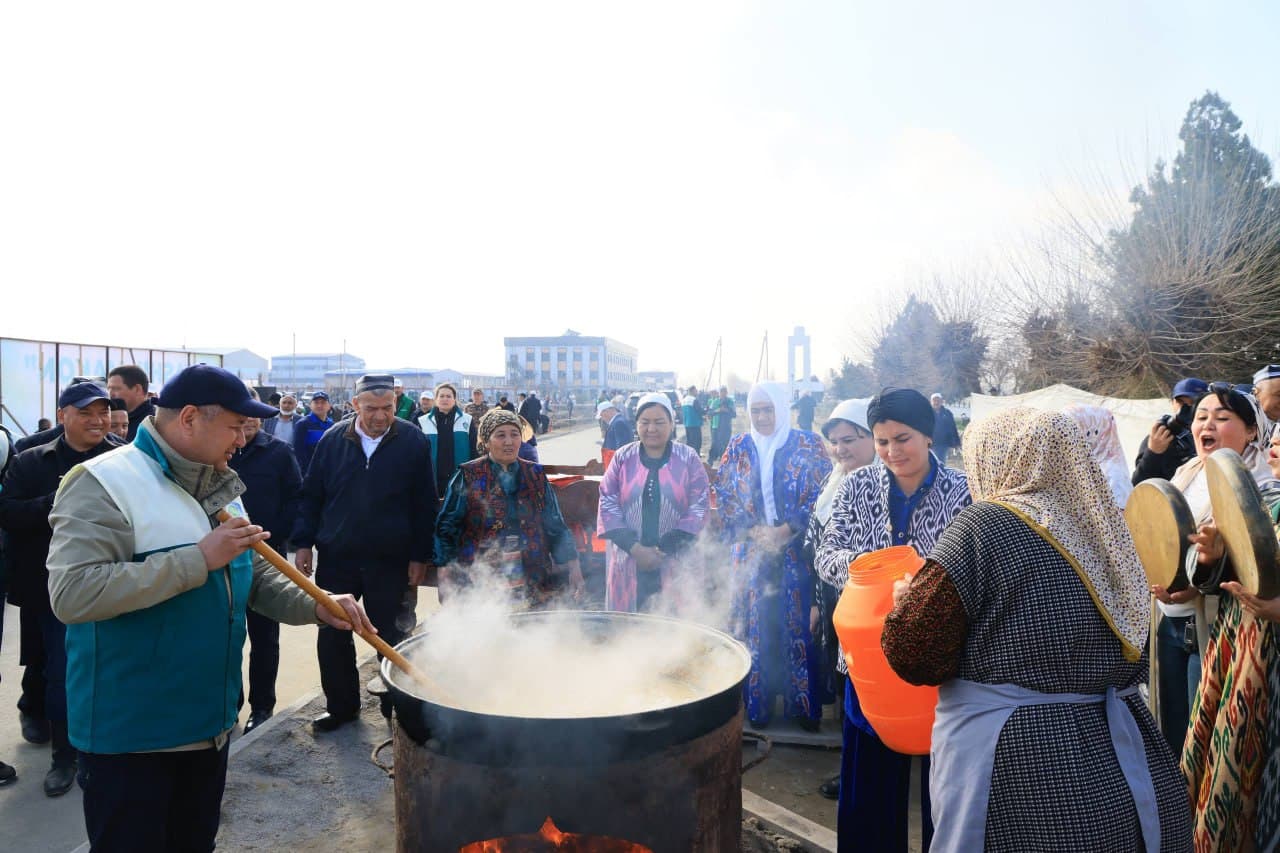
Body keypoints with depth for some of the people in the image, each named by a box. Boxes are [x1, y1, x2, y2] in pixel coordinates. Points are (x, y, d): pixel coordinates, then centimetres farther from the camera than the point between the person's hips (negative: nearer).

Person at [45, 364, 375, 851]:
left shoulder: (219, 488, 8)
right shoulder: (103, 483, -17)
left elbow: (254, 577, 11)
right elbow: (71, 593, -28)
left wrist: (316, 606, -6)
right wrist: (199, 559, -27)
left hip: (209, 722, 7)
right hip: (130, 732, -7)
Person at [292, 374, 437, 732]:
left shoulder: (414, 442, -7)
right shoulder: (333, 440, 1)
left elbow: (424, 505, -5)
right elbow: (312, 495, 7)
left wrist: (420, 556, -6)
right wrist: (304, 543, 1)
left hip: (391, 563, -2)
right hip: (336, 559, 3)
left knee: (391, 639, 9)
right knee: (331, 638, 11)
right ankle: (341, 706, 30)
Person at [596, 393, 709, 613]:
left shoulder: (688, 459, 0)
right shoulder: (623, 457, 4)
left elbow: (699, 507, -4)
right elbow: (608, 504, 1)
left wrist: (664, 550, -11)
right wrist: (634, 547, -10)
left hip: (676, 563, -1)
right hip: (628, 561, 1)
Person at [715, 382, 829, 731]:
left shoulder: (808, 445, 2)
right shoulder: (739, 447, 8)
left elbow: (823, 493, -3)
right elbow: (724, 495, 5)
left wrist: (788, 529, -13)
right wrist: (754, 531, -9)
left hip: (797, 551, -2)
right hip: (751, 552, 2)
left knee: (798, 625, 1)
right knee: (756, 625, 4)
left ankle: (803, 704, 14)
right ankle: (759, 702, 16)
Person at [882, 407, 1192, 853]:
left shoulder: (983, 525, -14)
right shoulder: (1104, 526, 4)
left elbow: (913, 654, -15)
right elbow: (1133, 663, 11)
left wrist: (905, 597, 5)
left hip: (1020, 778, -6)